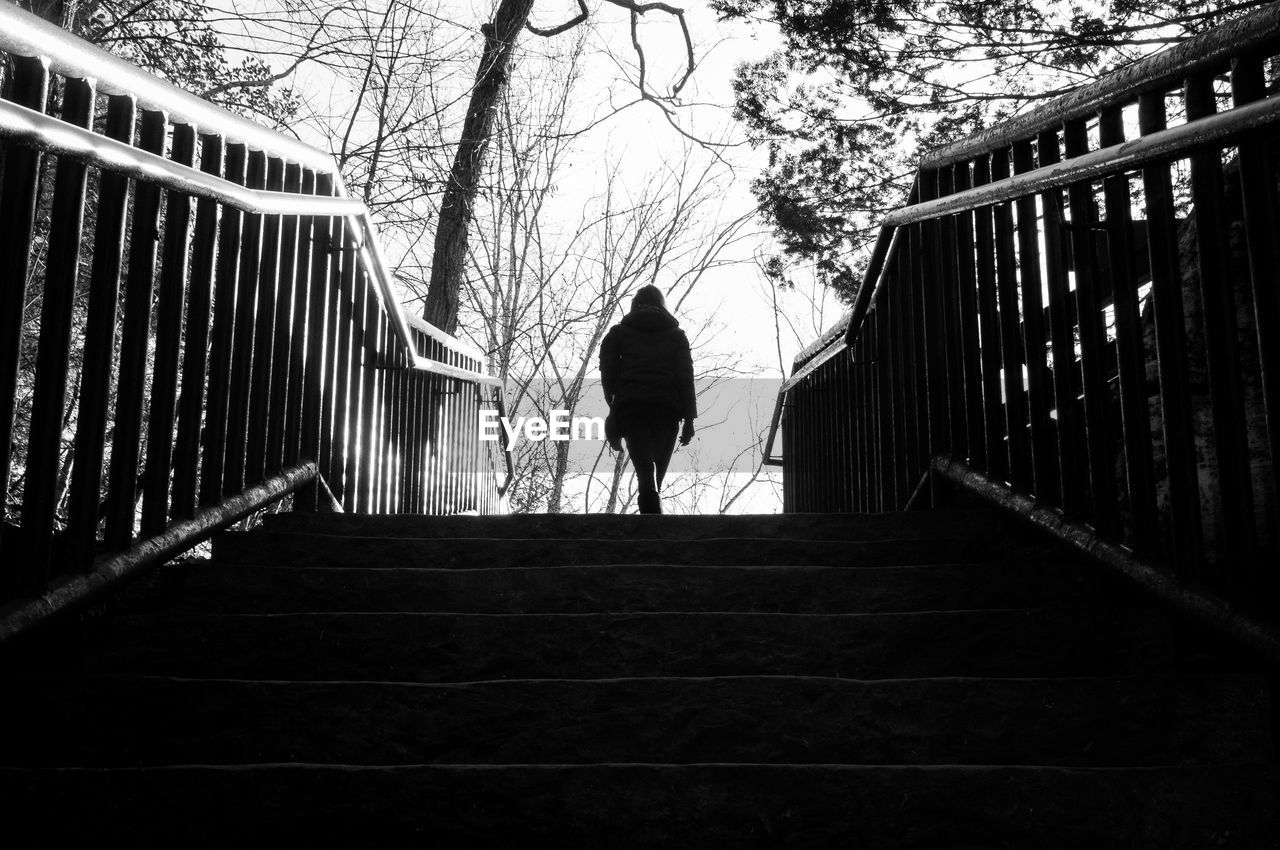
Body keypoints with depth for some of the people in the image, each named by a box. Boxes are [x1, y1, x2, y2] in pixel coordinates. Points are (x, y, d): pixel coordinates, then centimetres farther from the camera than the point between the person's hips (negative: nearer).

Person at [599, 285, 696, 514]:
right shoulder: (676, 335, 18)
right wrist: (689, 418, 4)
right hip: (667, 408, 1)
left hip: (630, 406, -1)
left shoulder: (619, 332, 16)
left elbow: (608, 373, 6)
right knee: (657, 471, 12)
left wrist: (613, 404, 19)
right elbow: (685, 377, 7)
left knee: (645, 471, -14)